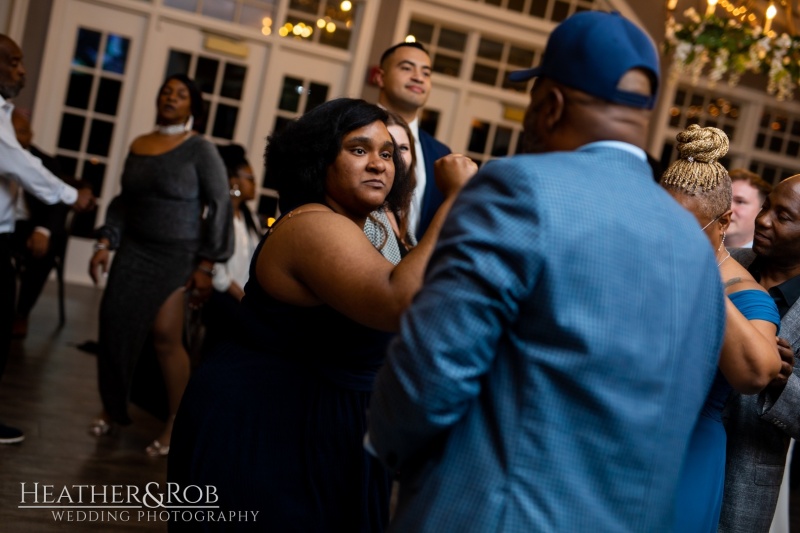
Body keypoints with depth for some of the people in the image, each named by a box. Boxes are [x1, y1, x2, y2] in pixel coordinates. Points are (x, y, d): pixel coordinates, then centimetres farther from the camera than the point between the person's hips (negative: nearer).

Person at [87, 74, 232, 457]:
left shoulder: (200, 149, -7)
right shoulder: (138, 145, 9)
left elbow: (220, 206, -10)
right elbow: (124, 201, 14)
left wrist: (206, 265, -13)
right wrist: (104, 243, 4)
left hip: (178, 253, -5)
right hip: (134, 249, 5)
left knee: (165, 333, -11)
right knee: (115, 322, 1)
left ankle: (177, 423, 1)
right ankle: (113, 407, 20)